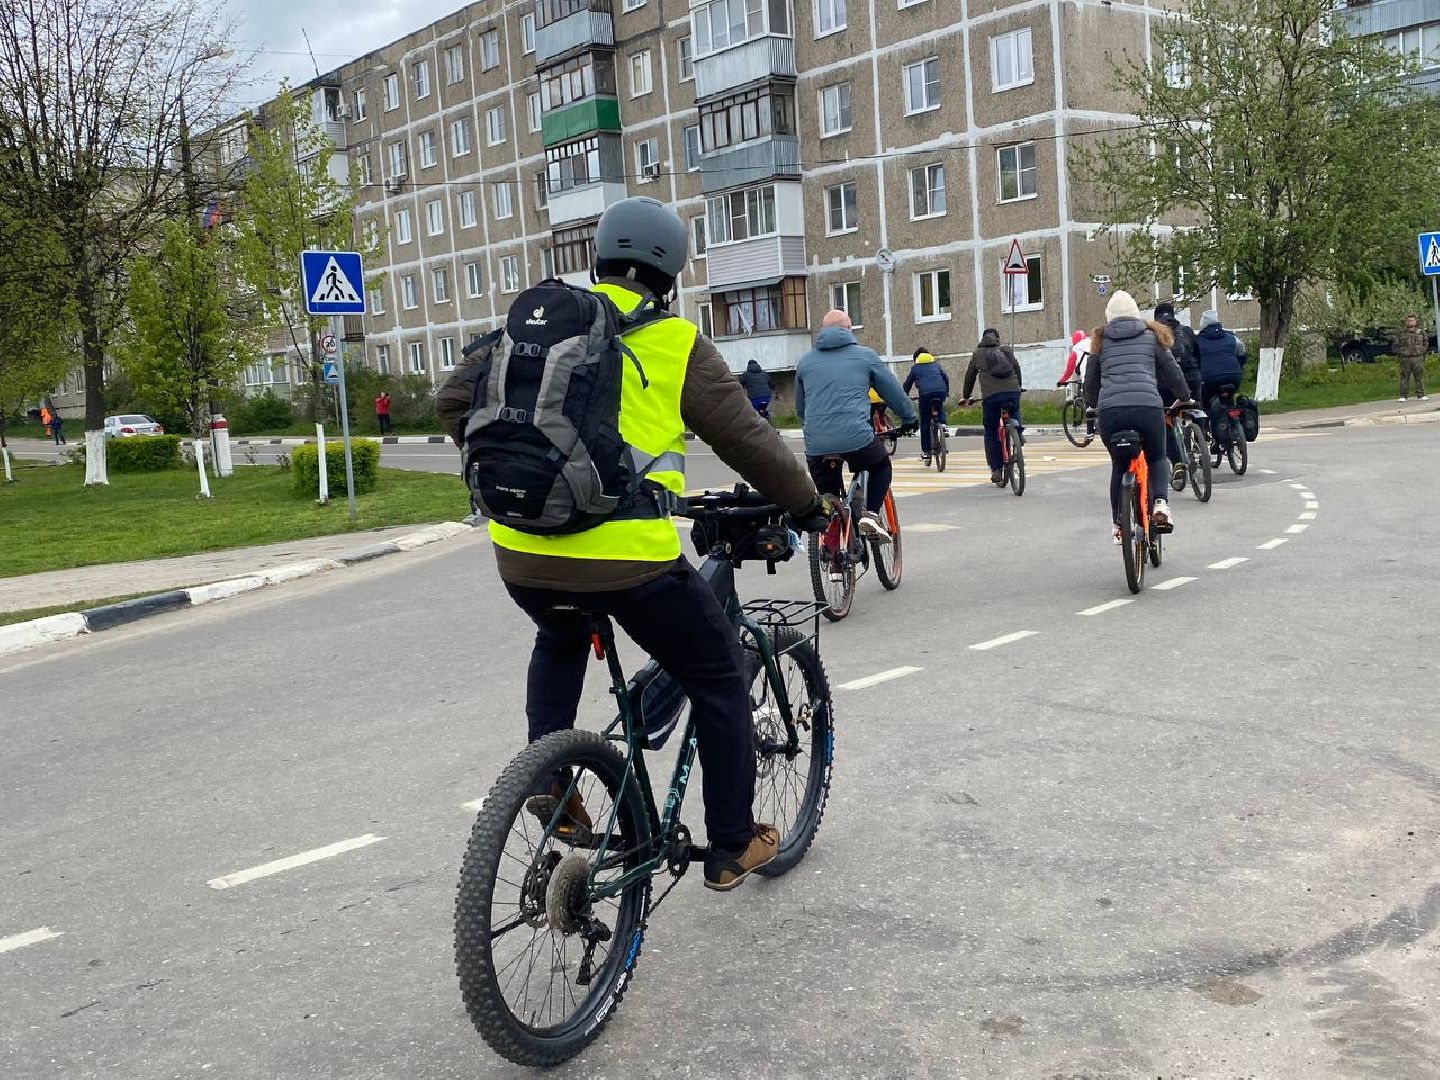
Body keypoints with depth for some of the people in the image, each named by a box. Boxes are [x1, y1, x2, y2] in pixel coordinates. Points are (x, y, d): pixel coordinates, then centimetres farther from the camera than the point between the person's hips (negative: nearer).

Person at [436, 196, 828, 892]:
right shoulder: (676, 343, 1)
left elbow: (454, 400, 16)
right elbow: (746, 437, 4)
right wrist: (807, 506, 18)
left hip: (522, 553, 5)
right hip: (628, 555, -4)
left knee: (561, 640, 38)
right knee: (719, 678, 17)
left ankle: (549, 780, 22)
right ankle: (731, 847, 23)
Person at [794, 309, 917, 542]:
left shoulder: (805, 361, 18)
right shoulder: (864, 355, 10)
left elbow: (800, 408, 28)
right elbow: (893, 391, 18)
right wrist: (909, 419, 33)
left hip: (816, 444, 2)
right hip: (856, 437, -2)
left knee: (827, 496, 19)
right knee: (881, 465, 27)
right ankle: (871, 513, 8)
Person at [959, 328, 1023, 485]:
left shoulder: (977, 354, 18)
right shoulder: (1008, 351, 21)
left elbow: (970, 376, 24)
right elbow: (1017, 370, 28)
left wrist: (965, 397, 36)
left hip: (991, 396, -1)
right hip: (1013, 392, 1)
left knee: (991, 434, 9)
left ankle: (996, 471, 6)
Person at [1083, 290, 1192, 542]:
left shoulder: (1100, 341, 21)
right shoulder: (1152, 336, 18)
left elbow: (1090, 382, 27)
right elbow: (1173, 372, 21)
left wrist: (1092, 405, 47)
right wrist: (1184, 398, 40)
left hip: (1111, 410, 1)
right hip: (1148, 407, -1)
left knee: (1119, 465, 21)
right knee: (1156, 459, 23)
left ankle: (1119, 524, 20)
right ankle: (1160, 503, -2)